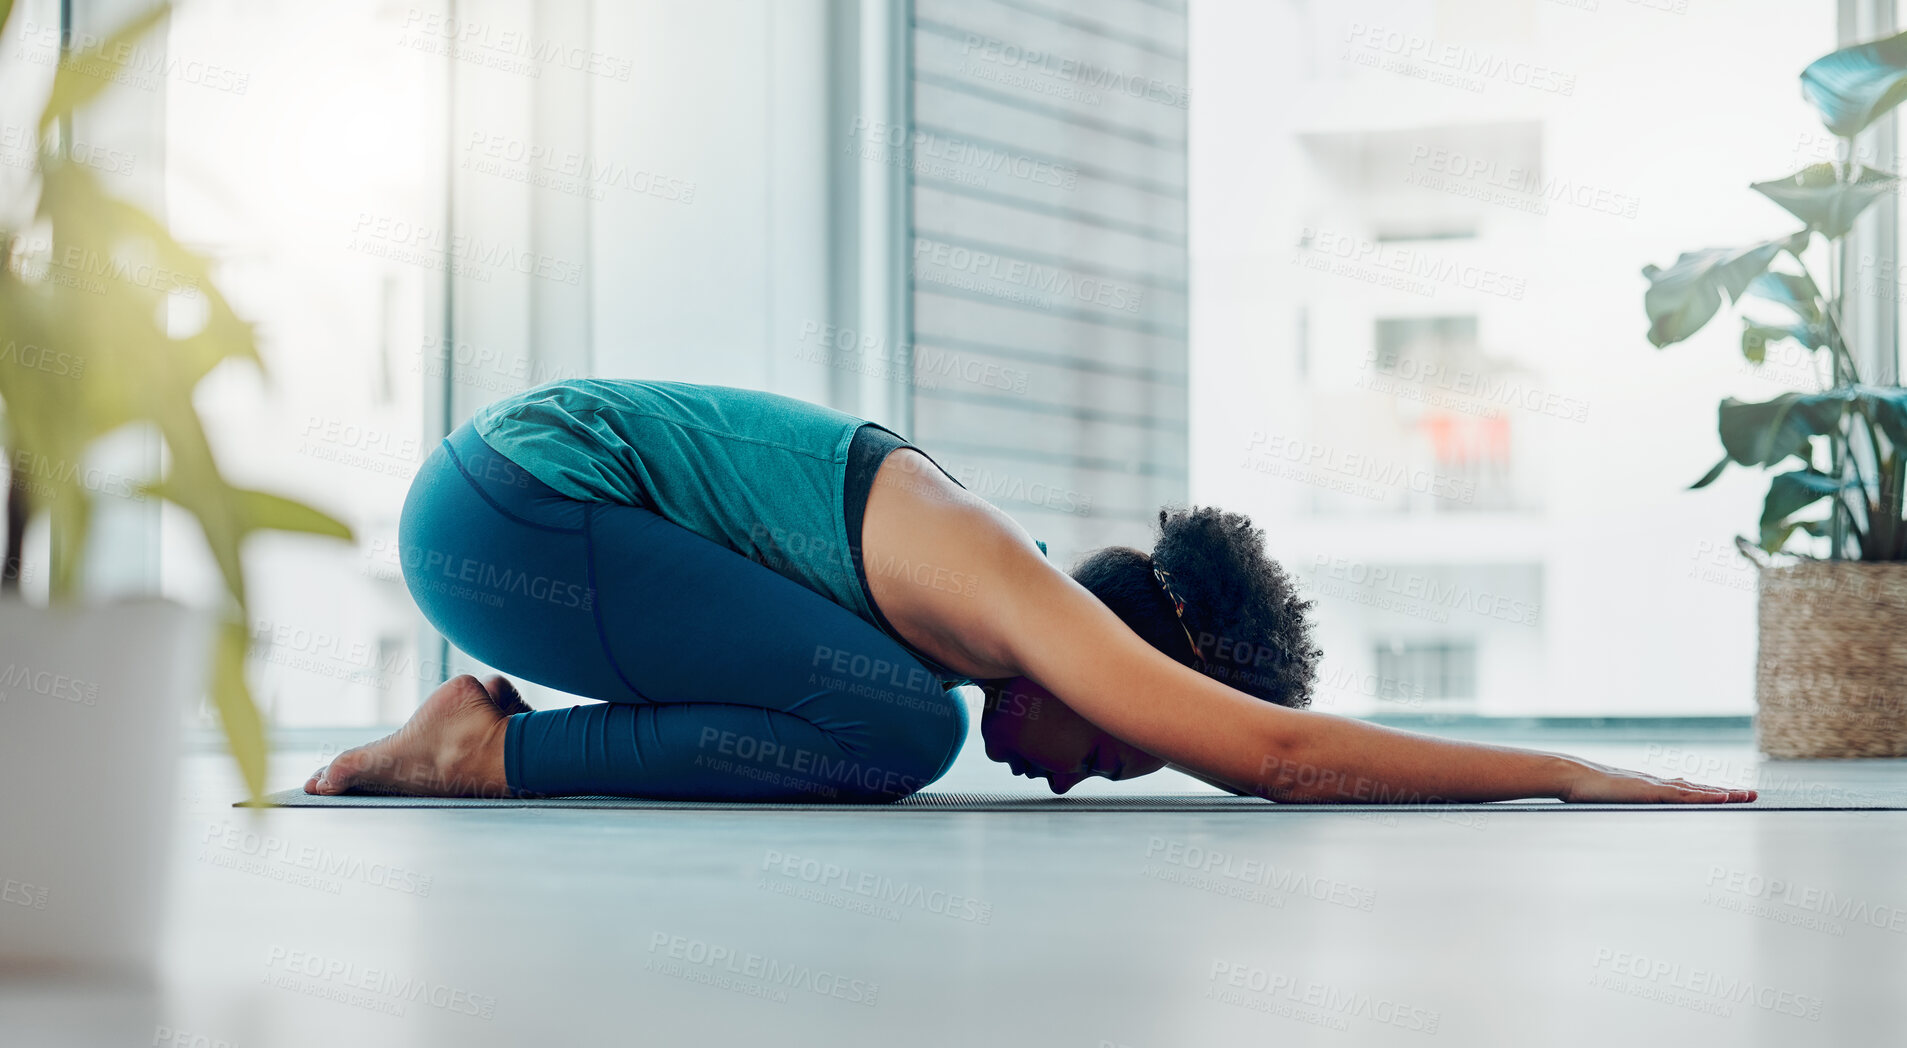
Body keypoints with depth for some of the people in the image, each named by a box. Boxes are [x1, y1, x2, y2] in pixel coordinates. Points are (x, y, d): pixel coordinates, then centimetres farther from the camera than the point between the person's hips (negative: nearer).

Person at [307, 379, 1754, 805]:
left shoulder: (975, 579, 10)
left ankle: (494, 735, 11)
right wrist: (1566, 776, -20)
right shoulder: (1006, 594, -18)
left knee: (873, 746, 10)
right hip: (513, 503, -10)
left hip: (513, 469, 10)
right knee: (901, 728, -18)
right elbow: (1274, 753, -24)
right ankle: (497, 755, -9)